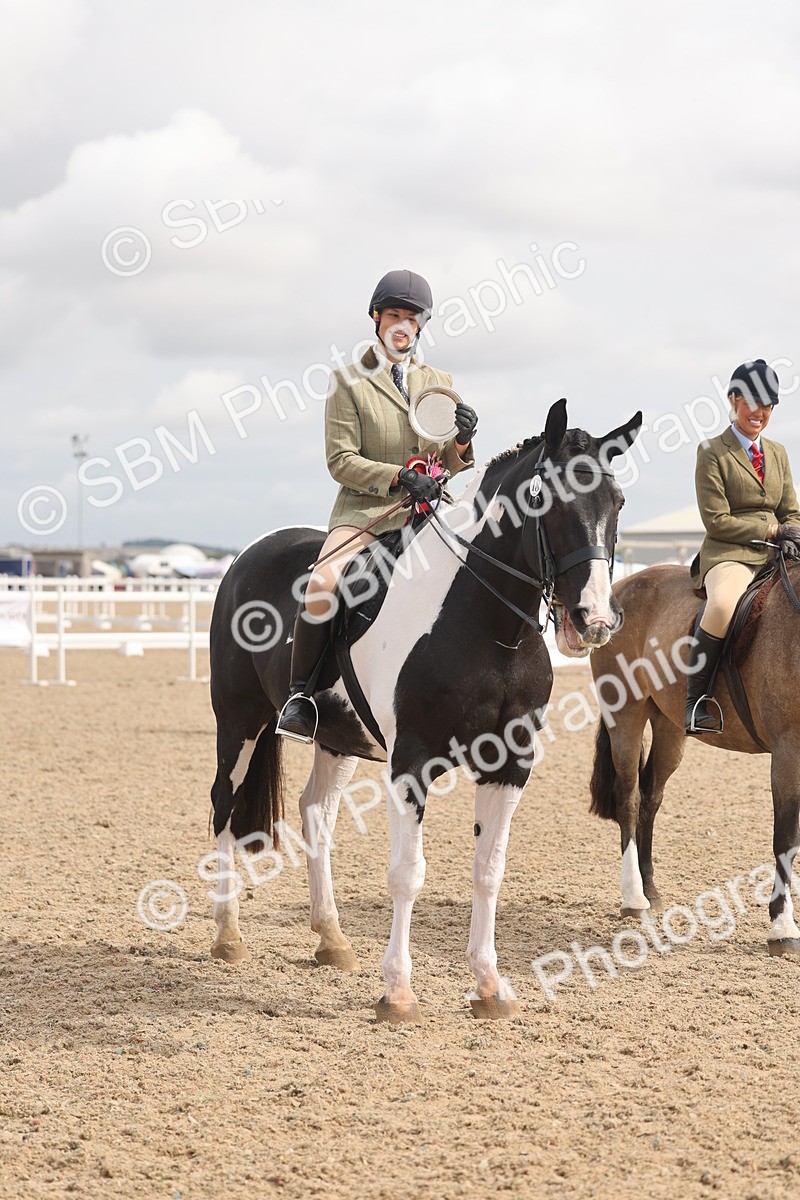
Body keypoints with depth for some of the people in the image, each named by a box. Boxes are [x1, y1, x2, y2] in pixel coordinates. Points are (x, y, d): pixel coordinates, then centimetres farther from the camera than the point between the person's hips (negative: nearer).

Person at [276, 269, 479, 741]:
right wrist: (398, 477, -19)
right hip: (365, 509, -4)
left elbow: (453, 466, 15)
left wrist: (461, 441, -9)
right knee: (323, 583, -31)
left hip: (428, 512, 4)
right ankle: (300, 694, -18)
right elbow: (341, 460, -4)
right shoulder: (349, 382, 4)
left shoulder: (440, 383, 16)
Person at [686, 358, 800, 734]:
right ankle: (696, 699, -27)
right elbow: (716, 520, -6)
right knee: (724, 604, -39)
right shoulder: (713, 452, 1)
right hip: (728, 552, -6)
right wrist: (769, 529, -9)